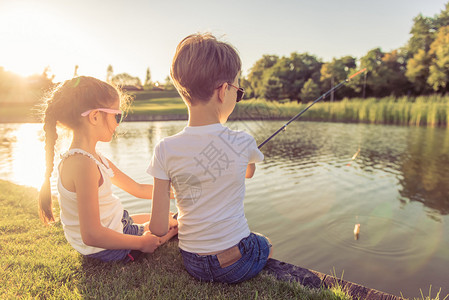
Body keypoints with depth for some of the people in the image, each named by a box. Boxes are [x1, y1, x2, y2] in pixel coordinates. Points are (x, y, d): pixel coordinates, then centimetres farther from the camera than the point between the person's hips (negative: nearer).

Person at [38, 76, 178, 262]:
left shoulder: (95, 158, 2)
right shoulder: (84, 164, -31)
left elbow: (137, 189, 9)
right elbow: (92, 235, -33)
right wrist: (141, 243, -21)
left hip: (117, 225, 10)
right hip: (107, 248, -10)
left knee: (169, 219, 29)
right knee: (176, 224, 9)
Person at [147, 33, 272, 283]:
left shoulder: (166, 150, -16)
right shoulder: (243, 143, -18)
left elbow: (159, 228, -12)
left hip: (193, 264, 3)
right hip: (237, 264, -2)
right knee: (266, 244, 33)